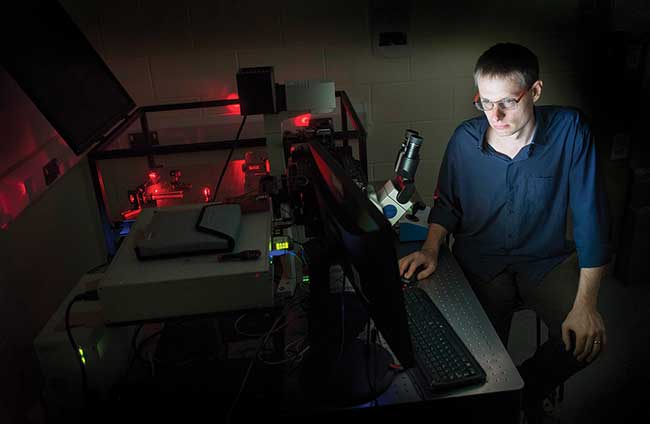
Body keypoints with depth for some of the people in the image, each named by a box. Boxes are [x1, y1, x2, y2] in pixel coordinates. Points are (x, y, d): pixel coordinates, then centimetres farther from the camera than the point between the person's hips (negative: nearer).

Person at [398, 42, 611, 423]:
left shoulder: (568, 129, -15)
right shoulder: (465, 139, -8)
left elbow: (591, 217, -15)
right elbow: (447, 204, 7)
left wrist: (586, 304, -20)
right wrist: (431, 248, -13)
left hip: (547, 260, 0)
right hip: (481, 262, 0)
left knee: (587, 339, -20)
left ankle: (526, 393, 12)